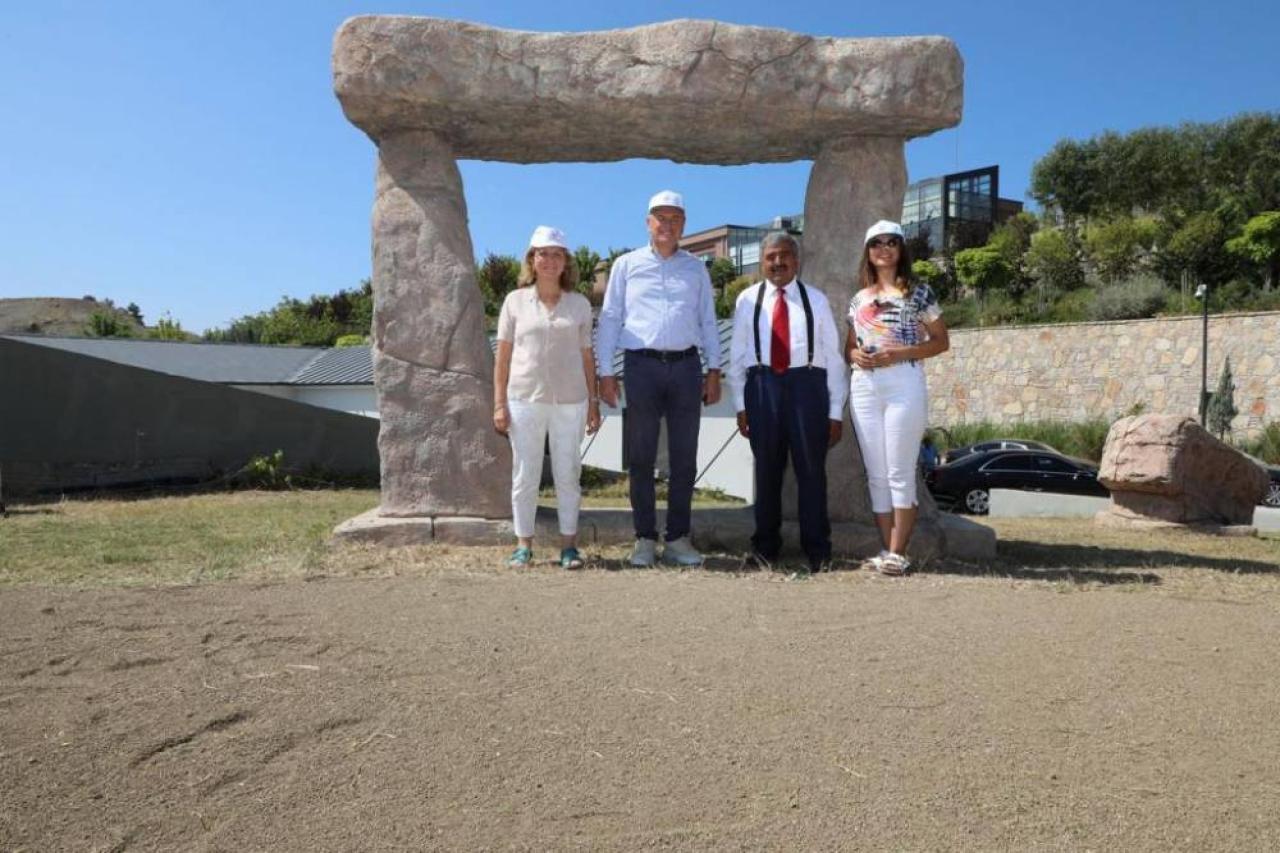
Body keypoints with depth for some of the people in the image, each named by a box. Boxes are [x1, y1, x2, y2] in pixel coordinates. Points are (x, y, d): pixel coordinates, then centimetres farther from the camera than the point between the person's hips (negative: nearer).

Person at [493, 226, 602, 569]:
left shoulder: (579, 304, 7)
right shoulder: (515, 301, 5)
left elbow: (586, 357, 9)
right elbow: (503, 355, 4)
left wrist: (594, 402, 7)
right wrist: (499, 403, 0)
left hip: (569, 402, 1)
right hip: (525, 400, 0)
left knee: (567, 474, 5)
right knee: (525, 475, 5)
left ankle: (569, 544, 14)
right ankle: (524, 544, 15)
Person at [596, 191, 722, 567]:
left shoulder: (696, 268, 14)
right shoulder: (627, 265, 8)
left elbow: (707, 321, 15)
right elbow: (610, 319, 7)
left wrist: (714, 370, 7)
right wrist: (606, 373, 1)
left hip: (686, 367, 2)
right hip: (642, 366, -1)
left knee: (684, 460, 4)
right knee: (641, 459, 2)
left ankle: (678, 539, 13)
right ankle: (645, 539, 11)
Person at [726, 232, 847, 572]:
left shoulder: (816, 300, 8)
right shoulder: (748, 300, 7)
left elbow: (833, 356, 6)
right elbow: (737, 355, 6)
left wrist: (835, 412, 1)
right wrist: (740, 404, 1)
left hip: (807, 384, 0)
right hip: (762, 385, 0)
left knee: (811, 468, 4)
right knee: (767, 468, 8)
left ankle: (817, 549, 16)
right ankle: (765, 544, 22)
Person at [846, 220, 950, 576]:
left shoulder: (918, 292, 3)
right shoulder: (859, 299, 16)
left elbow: (941, 341, 2)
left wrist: (900, 353, -12)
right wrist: (855, 355, -2)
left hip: (903, 383, -5)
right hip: (864, 386, 5)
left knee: (900, 473, -6)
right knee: (876, 474, 6)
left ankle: (898, 553, -2)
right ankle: (886, 549, 12)